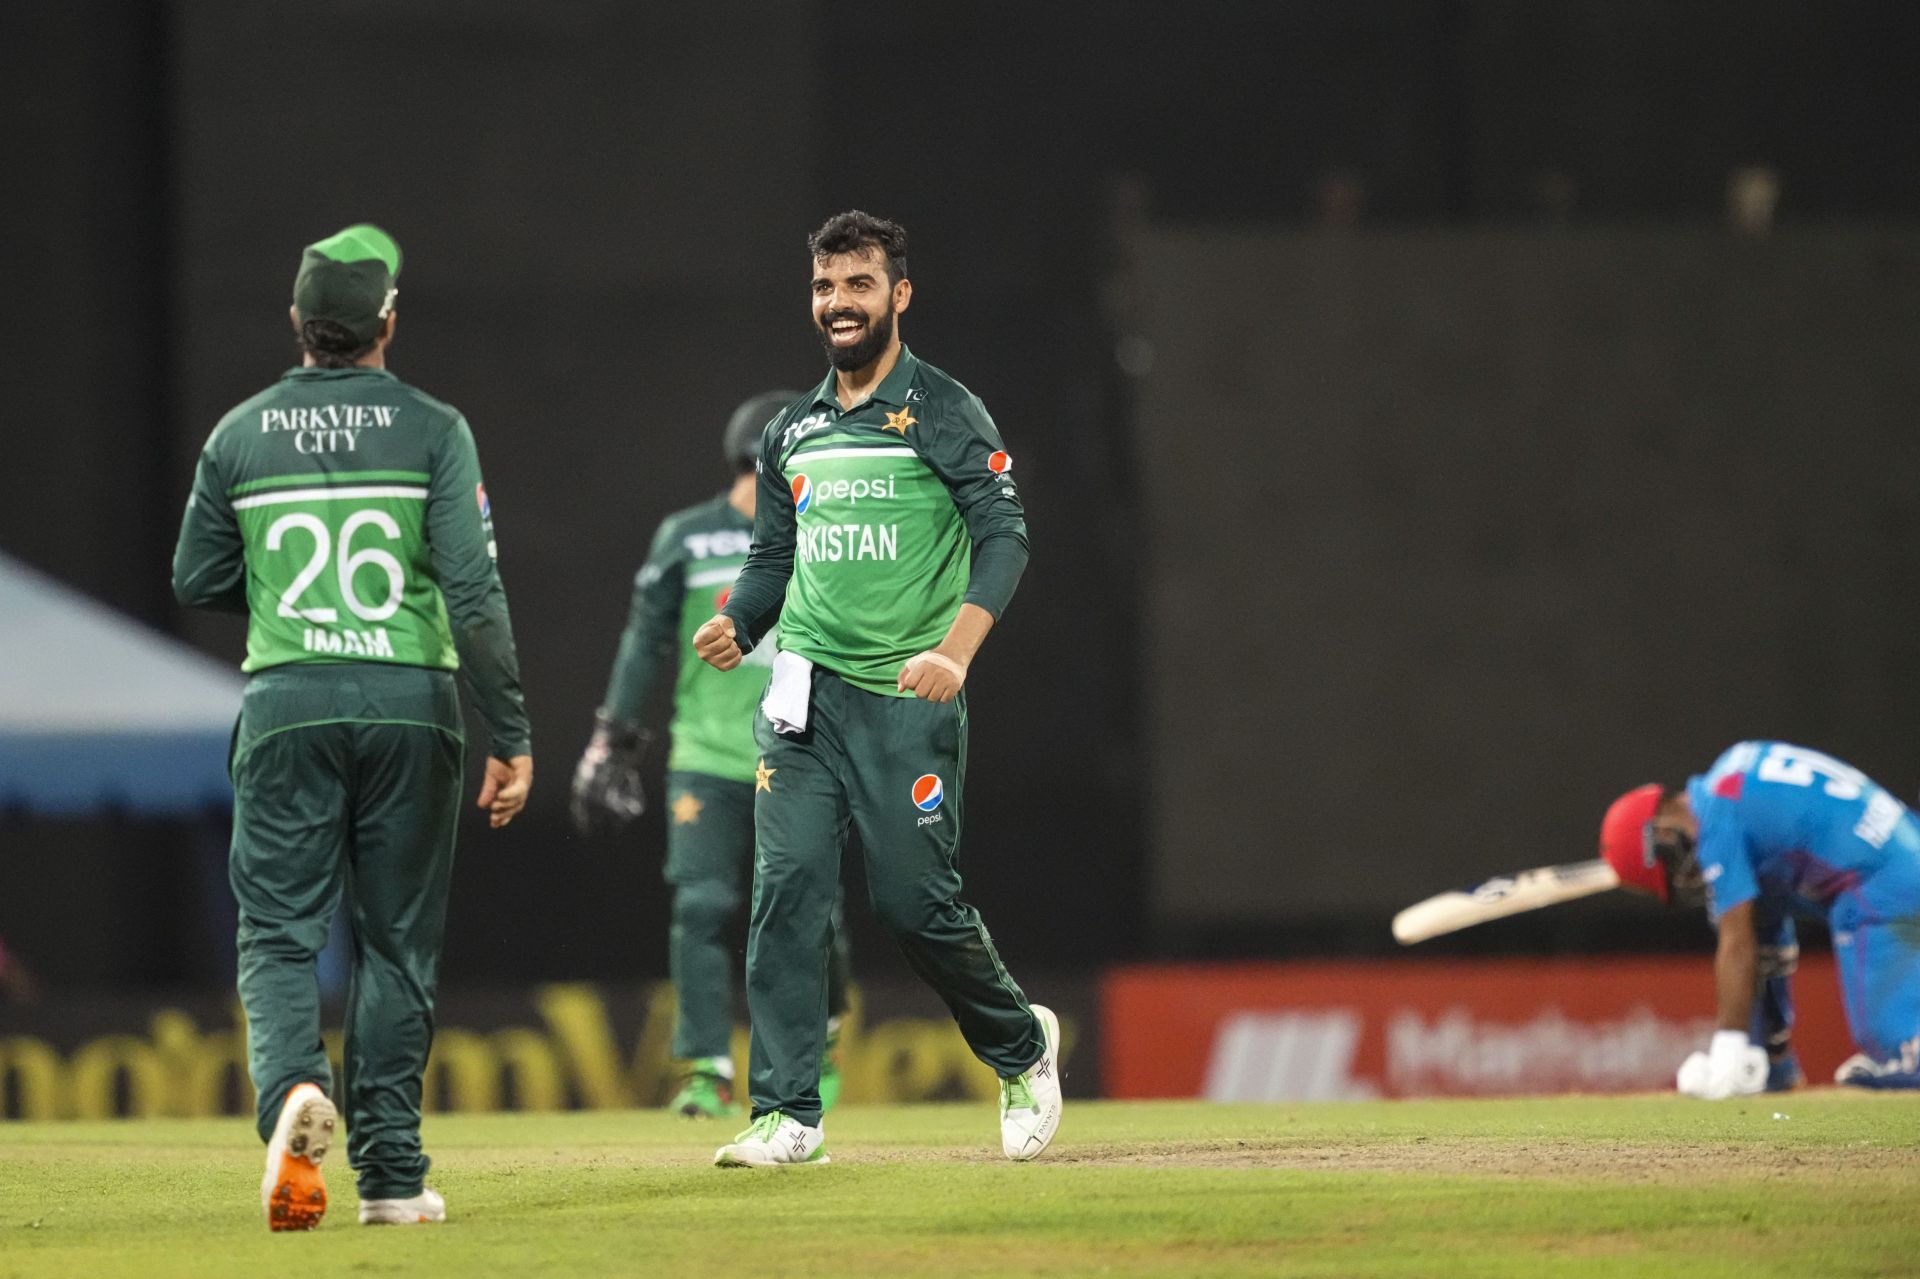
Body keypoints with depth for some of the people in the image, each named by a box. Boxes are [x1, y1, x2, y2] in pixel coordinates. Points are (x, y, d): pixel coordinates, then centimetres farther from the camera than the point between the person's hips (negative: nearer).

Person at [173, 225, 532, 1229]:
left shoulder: (241, 434, 4)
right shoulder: (431, 431, -2)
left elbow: (197, 581, 11)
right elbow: (474, 590, -9)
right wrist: (510, 737, -7)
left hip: (286, 701, 1)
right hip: (411, 699, -1)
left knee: (279, 930, 2)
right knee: (397, 938, 9)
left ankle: (294, 1084, -29)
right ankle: (392, 1173, 8)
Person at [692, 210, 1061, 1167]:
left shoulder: (944, 415, -2)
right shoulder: (792, 433, 15)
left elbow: (1003, 536, -10)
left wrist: (956, 649, -25)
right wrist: (736, 627, -1)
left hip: (907, 697, -5)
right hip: (802, 693, 5)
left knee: (916, 902, -3)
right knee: (784, 890, -9)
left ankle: (1021, 1049, 24)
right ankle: (788, 1116, -9)